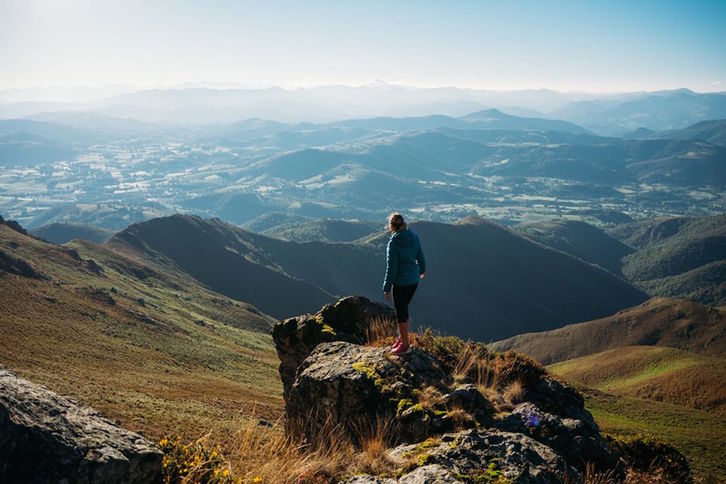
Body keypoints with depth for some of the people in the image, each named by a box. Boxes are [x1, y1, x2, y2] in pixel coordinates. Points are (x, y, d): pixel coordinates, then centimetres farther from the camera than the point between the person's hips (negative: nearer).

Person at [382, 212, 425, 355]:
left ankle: (405, 345, 17)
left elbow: (391, 267, -17)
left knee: (401, 312, 7)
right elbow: (420, 256, 14)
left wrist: (387, 287, -9)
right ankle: (402, 337, 35)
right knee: (403, 309, 22)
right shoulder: (414, 237, 0)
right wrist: (422, 269, 34)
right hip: (414, 280, 7)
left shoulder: (393, 243, -19)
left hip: (400, 283, -7)